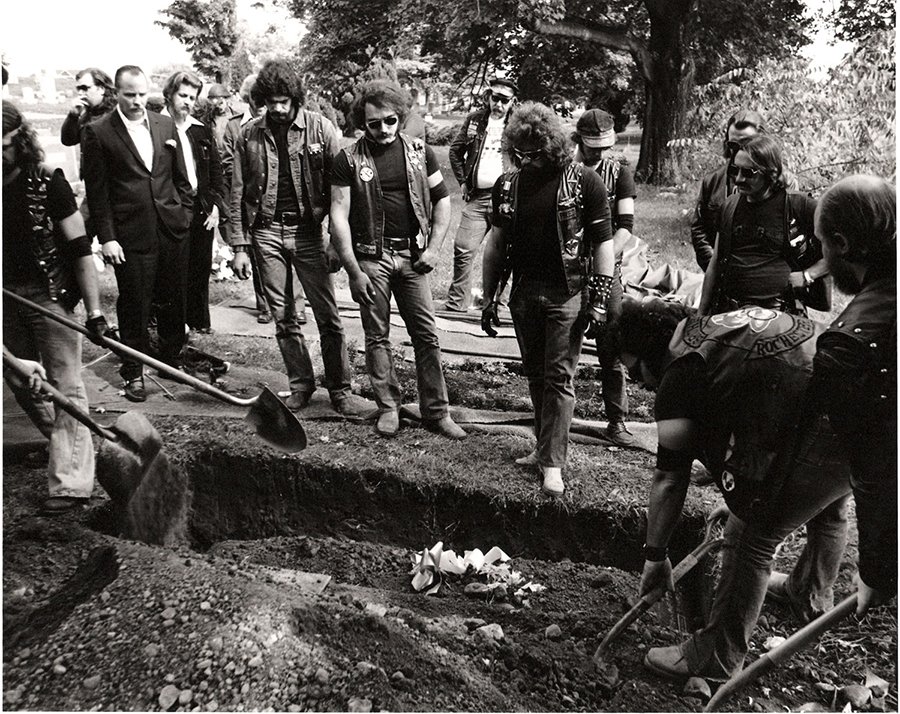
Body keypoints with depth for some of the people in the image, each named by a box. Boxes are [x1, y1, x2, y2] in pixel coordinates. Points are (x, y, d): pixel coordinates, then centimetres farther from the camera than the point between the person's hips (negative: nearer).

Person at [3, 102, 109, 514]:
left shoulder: (47, 183, -11)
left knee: (64, 384, -4)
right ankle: (63, 442, 42)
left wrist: (94, 310, -14)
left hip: (50, 293, -6)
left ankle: (71, 481, 0)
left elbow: (79, 246, -11)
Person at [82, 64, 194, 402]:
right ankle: (134, 373, 16)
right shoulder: (98, 132, -3)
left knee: (173, 301, 13)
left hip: (173, 229, 4)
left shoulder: (165, 125, 9)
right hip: (130, 235, -4)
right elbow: (97, 190, -4)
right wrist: (107, 238, -8)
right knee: (134, 307, 3)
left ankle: (173, 359, 30)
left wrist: (187, 214, 9)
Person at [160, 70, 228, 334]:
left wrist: (217, 205, 4)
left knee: (200, 267, 9)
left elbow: (216, 171, 13)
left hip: (201, 209, 4)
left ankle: (198, 319, 20)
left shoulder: (202, 131, 13)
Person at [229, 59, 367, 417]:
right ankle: (300, 385, 20)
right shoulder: (249, 136, 3)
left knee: (328, 316, -2)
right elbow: (238, 193, 7)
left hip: (308, 230, -2)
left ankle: (340, 389, 7)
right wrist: (239, 246, 2)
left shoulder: (320, 128, -4)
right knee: (283, 318, 8)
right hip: (266, 231, 2)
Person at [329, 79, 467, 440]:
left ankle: (436, 411, 9)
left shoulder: (419, 152, 5)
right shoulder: (349, 160, -2)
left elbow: (442, 199, 11)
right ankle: (388, 407, 18)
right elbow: (339, 216, -5)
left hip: (412, 255, 2)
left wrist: (433, 248, 1)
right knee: (377, 336, 5)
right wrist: (353, 271, -10)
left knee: (427, 334, 1)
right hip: (370, 256, -1)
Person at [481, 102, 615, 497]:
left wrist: (599, 299, -10)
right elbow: (496, 243, 11)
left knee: (559, 378, -3)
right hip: (524, 293, 5)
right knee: (535, 376, 13)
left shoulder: (585, 182, -7)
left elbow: (603, 243, -6)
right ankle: (545, 446, 27)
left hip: (567, 294, -5)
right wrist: (489, 298, 9)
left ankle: (552, 463, 2)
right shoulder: (508, 185, 6)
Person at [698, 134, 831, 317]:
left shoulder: (800, 207, -5)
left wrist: (808, 275, -6)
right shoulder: (730, 206, 8)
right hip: (728, 311, 4)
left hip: (778, 312, -4)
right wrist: (702, 315, 12)